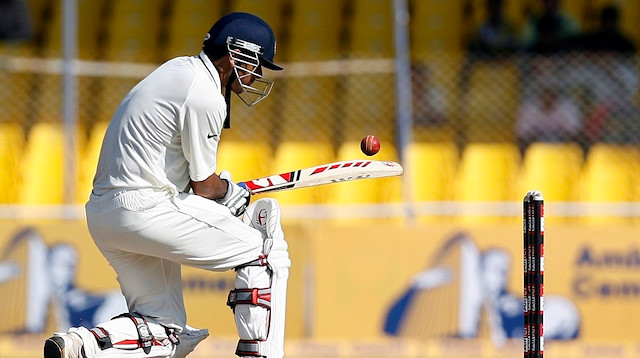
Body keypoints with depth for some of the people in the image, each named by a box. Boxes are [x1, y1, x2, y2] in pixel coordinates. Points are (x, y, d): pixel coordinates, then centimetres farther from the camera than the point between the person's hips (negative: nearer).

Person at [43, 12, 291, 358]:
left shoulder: (178, 68, 16)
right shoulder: (205, 97, -14)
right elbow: (204, 187, -6)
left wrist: (222, 189, 16)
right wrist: (228, 190, 15)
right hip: (147, 209, -10)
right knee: (265, 251, 1)